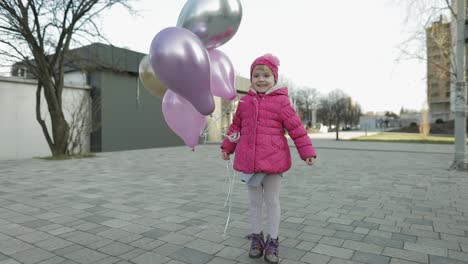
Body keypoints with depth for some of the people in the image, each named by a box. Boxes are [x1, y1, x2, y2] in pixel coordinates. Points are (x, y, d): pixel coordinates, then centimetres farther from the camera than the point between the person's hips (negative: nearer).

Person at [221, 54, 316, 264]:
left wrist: (307, 151, -5)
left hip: (273, 160, -3)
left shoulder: (281, 101, -4)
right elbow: (236, 126, 16)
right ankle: (256, 238, 30)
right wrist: (227, 147, 20)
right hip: (249, 160, 3)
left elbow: (295, 127, -3)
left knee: (272, 201, 9)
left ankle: (272, 242, 25)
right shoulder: (245, 101, 6)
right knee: (254, 201, 14)